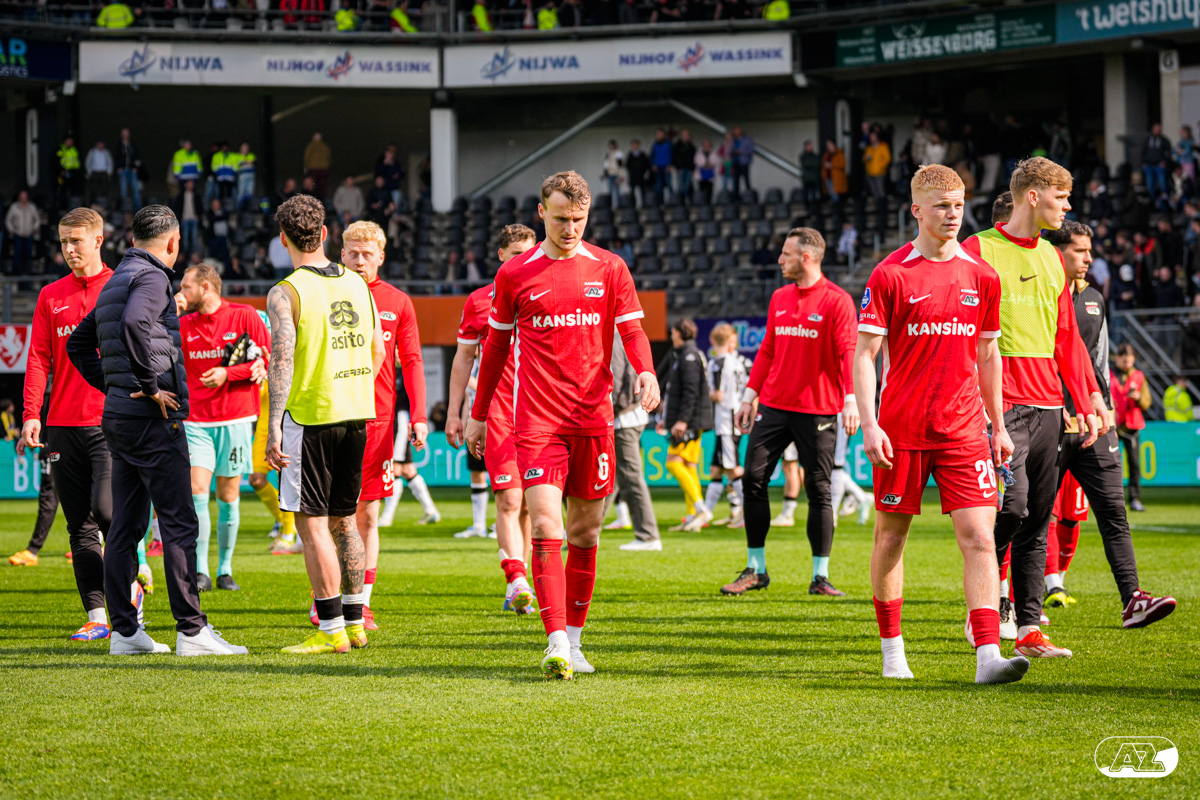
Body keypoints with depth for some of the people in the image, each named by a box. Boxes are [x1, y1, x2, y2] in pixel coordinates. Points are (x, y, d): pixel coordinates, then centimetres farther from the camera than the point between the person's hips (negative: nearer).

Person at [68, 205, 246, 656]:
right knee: (178, 525, -7)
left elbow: (79, 343, 28)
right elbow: (135, 324, -30)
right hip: (152, 419, -9)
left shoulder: (115, 281, 18)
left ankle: (125, 631, 11)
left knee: (125, 526, 9)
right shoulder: (150, 277, -10)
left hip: (117, 417, 9)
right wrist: (151, 385, -21)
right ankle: (191, 631, -8)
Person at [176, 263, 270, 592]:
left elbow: (270, 360, -2)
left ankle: (225, 570, 15)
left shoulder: (244, 316, 0)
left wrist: (228, 373, -11)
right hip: (196, 421, 2)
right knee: (196, 492, -12)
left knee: (228, 497, 4)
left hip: (235, 420, -2)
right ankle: (200, 572, -11)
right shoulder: (184, 324, 9)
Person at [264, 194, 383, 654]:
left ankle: (331, 630, -3)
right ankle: (354, 623, 20)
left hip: (309, 415, -6)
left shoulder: (286, 293, -10)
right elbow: (376, 352, 15)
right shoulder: (356, 284, 9)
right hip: (356, 415, 6)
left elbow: (282, 359, -18)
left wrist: (273, 426, -18)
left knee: (312, 523, -1)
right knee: (343, 520, 16)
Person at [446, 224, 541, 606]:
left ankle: (515, 589, 14)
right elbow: (463, 359, 11)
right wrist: (454, 412, 6)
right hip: (497, 413, -2)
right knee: (509, 500, -13)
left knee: (527, 505, 6)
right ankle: (517, 583, -20)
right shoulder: (480, 300, 5)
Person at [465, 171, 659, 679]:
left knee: (585, 532, 7)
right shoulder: (514, 275, 4)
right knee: (546, 527, -14)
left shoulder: (608, 269, 6)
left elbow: (632, 331, 3)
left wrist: (645, 371, -18)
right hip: (537, 421, -2)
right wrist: (478, 415, 15)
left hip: (593, 418, 2)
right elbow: (496, 346, 13)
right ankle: (556, 644, -18)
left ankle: (574, 639, 18)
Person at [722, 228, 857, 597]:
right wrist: (750, 395, 16)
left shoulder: (836, 300, -6)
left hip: (817, 411, -6)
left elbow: (847, 353, -13)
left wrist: (851, 400, -23)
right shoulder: (779, 298, 13)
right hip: (774, 406, 6)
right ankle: (755, 570, 9)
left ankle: (820, 576, 6)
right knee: (753, 479, 0)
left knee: (818, 490, -1)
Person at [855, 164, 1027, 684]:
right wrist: (868, 424, -14)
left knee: (978, 537, -9)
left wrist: (998, 425, 15)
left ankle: (988, 656, -17)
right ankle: (892, 649, 22)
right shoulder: (890, 276, -4)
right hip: (901, 430, -2)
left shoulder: (981, 277, 8)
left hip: (963, 431, 2)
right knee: (891, 534, 7)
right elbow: (864, 353, -5)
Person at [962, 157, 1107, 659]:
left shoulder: (1051, 259, 17)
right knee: (1013, 504, -17)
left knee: (1038, 519, 4)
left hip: (1047, 404, 7)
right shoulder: (979, 251, -3)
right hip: (1000, 403, -7)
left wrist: (1088, 403, 15)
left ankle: (1028, 629, 6)